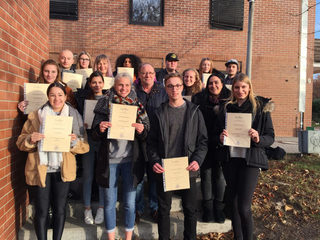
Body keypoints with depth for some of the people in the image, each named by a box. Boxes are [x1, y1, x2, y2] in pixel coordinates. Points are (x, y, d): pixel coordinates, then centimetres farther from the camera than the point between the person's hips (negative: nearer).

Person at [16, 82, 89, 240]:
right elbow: (21, 143, 6)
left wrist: (74, 141, -18)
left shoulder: (74, 116, 5)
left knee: (60, 210, 10)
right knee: (41, 211, 3)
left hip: (63, 170, 1)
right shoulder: (35, 116, 5)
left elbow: (85, 147, 3)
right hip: (40, 169, 0)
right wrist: (30, 139, -16)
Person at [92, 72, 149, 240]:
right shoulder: (105, 105, 3)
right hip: (109, 159, 0)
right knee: (109, 202, 10)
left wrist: (141, 130, -16)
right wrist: (100, 129, -17)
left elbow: (146, 135, 6)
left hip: (130, 159, 0)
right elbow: (95, 135, 4)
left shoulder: (137, 106, 5)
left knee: (130, 202, 8)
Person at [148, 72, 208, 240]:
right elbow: (152, 142, 5)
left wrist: (197, 160, -12)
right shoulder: (159, 113, 4)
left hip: (187, 170, 0)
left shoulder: (194, 112, 3)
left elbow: (203, 140, 3)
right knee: (164, 209, 13)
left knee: (190, 209, 12)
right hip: (164, 170, 0)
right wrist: (154, 161, -10)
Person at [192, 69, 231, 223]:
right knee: (206, 174, 8)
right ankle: (208, 208, 23)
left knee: (220, 175, 8)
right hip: (205, 143, 0)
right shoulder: (199, 99, 1)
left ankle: (219, 208, 25)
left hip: (221, 144, 0)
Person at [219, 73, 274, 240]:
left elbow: (270, 137, 0)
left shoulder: (260, 107, 0)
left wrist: (258, 139, -20)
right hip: (230, 159, 4)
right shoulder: (228, 108, 11)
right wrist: (221, 137, -5)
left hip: (250, 160, -4)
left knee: (244, 207, -9)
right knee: (234, 204, 11)